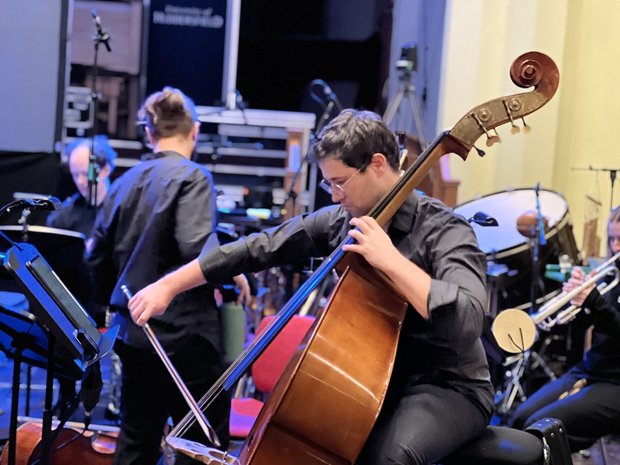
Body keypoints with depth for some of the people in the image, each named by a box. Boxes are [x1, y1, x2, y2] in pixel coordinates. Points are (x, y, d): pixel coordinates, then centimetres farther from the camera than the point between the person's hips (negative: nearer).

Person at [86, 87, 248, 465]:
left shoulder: (125, 183, 9)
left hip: (133, 333, 7)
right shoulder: (192, 176, -10)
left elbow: (98, 259, 11)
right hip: (184, 334, -7)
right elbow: (197, 248, -25)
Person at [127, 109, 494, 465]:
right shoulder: (338, 221, 1)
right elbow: (257, 249, 3)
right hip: (373, 379, 7)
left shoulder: (444, 230, -18)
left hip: (447, 388, -6)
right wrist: (169, 285, 4)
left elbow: (467, 321, -34)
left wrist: (392, 261, -35)